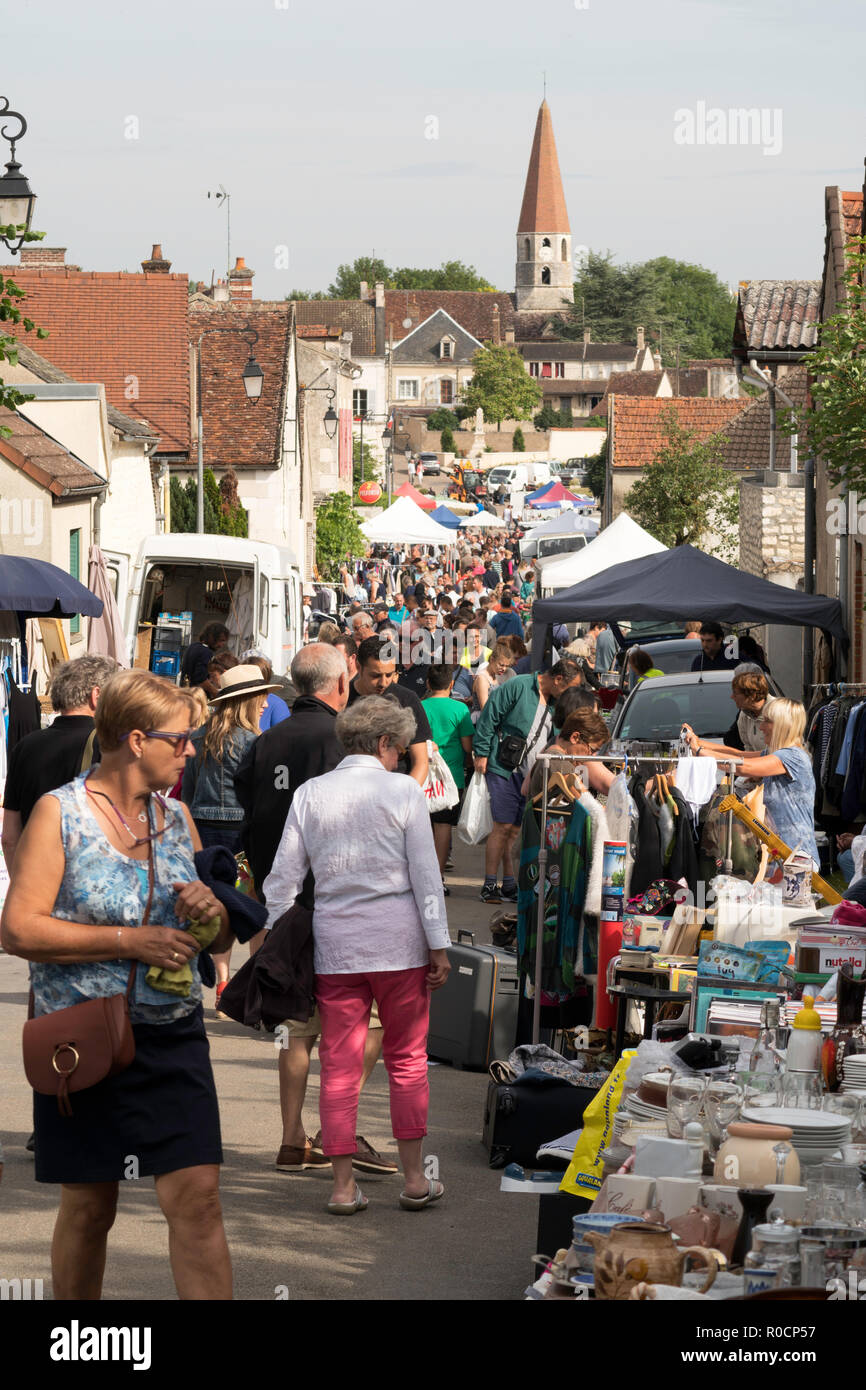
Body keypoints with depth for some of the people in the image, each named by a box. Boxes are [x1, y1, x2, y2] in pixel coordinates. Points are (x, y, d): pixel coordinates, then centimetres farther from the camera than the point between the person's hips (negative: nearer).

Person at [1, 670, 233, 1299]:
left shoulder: (176, 816, 11)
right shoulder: (60, 812, -5)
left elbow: (221, 939, 20)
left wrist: (211, 911, -5)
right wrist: (130, 941, -18)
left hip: (173, 1035, 4)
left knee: (198, 1198, -8)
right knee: (89, 1209, 7)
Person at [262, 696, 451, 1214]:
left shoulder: (310, 795, 5)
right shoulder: (403, 792, -3)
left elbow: (283, 878, 6)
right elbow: (426, 875, -4)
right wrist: (439, 946, 0)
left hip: (334, 944, 2)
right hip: (398, 943, -2)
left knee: (339, 1065, 5)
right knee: (407, 1060, 9)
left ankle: (344, 1185, 7)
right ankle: (415, 1178, 12)